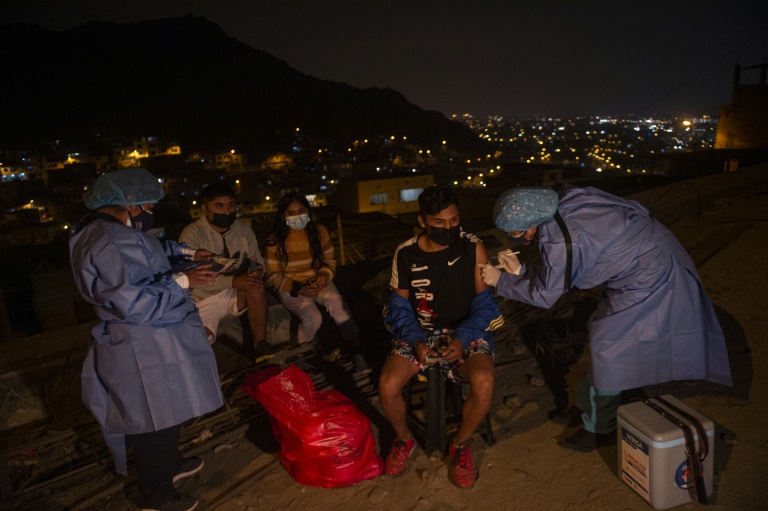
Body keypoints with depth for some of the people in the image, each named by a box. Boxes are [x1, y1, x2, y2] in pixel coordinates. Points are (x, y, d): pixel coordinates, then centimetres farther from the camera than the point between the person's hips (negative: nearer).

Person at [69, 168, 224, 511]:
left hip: (152, 340, 11)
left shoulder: (114, 231, 8)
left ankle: (169, 464, 47)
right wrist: (182, 281, -25)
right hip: (144, 350, -11)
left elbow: (152, 250, 27)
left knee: (166, 413, 26)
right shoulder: (109, 243, -27)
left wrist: (187, 253, 15)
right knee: (155, 421, 5)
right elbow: (132, 302, -30)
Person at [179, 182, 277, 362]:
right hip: (203, 301, -3)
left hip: (236, 294, 3)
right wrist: (233, 281, -35)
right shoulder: (193, 233, -15)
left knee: (256, 286, -29)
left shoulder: (243, 229, -1)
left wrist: (258, 270, -21)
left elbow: (258, 261, 6)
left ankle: (260, 345, -19)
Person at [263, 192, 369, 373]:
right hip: (290, 288, -2)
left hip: (317, 282, 2)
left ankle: (356, 353, -19)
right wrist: (298, 289, -20)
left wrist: (324, 276, -15)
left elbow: (329, 260, 7)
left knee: (339, 306, -27)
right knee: (313, 318, -29)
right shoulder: (275, 240, -8)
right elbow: (273, 276, -7)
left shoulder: (319, 232, -1)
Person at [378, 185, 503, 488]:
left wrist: (462, 339, -24)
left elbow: (484, 305, -6)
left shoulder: (473, 250, -9)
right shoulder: (405, 255, -5)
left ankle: (460, 445, 2)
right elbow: (399, 308, 0)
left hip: (465, 332, -1)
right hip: (419, 333, 2)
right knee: (387, 386, -22)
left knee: (483, 383, -31)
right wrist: (415, 340, -19)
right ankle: (404, 440, 13)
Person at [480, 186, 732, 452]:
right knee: (604, 335, 18)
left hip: (648, 281, -10)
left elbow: (544, 294, -14)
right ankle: (591, 408, 35)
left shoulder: (560, 239, -30)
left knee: (607, 347, -1)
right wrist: (520, 270, 3)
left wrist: (500, 280, -6)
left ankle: (598, 430, 17)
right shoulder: (563, 207, -3)